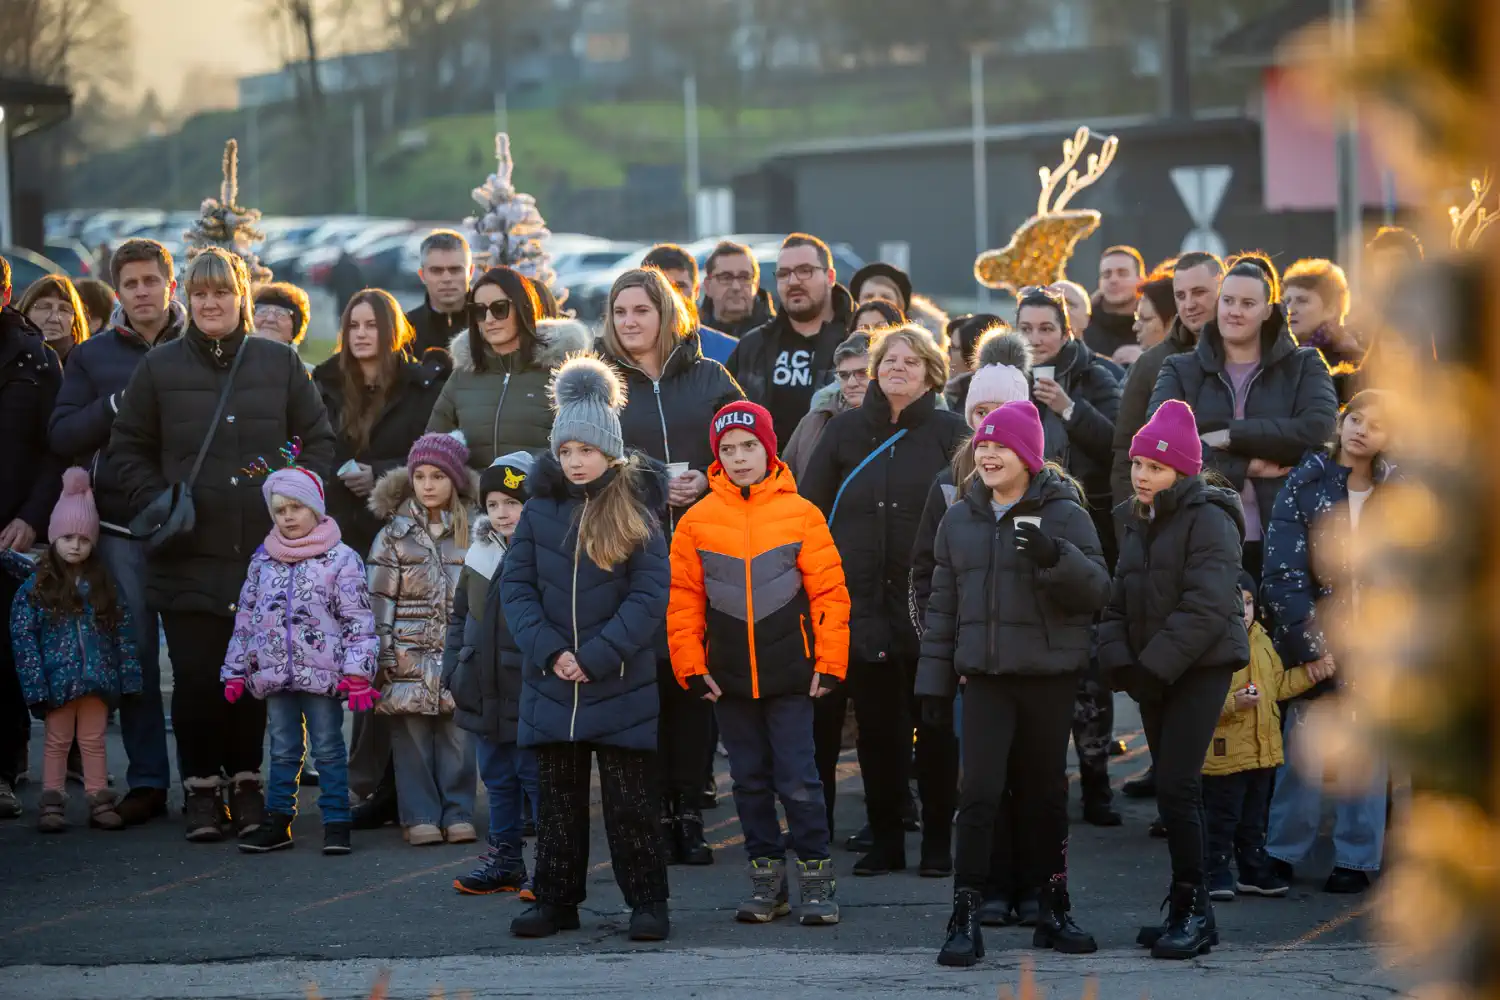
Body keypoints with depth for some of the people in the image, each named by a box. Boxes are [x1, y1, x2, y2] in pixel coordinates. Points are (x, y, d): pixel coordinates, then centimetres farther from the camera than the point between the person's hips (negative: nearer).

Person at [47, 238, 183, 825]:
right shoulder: (93, 356, 10)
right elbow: (61, 435, 2)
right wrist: (118, 406, -11)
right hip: (121, 527, 1)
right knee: (134, 652, 2)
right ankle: (146, 781, 6)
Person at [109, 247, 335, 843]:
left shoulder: (279, 364, 7)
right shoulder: (159, 367, 6)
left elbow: (319, 440, 11)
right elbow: (128, 449, 10)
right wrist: (155, 506, -4)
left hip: (266, 553, 1)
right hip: (188, 555, -1)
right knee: (196, 677, -3)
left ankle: (246, 783, 17)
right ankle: (201, 788, 9)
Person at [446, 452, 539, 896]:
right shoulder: (480, 555, 9)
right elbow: (461, 617, 18)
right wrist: (453, 672, 11)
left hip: (530, 695, -7)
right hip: (485, 694, 7)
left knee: (536, 778, 0)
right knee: (498, 779, 15)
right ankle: (504, 859, 25)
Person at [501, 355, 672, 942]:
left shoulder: (635, 512, -2)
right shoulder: (540, 510, 5)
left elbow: (650, 596, -8)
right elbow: (516, 586, 1)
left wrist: (595, 657, -15)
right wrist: (549, 651, -13)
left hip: (621, 683, -3)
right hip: (551, 684, 3)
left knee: (629, 801, 1)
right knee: (558, 799, 10)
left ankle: (648, 902, 8)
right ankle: (556, 900, 18)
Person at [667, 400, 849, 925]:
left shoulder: (800, 514, -2)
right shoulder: (697, 521, 2)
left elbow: (829, 592, -2)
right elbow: (683, 600, 5)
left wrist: (830, 664, -5)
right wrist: (691, 667, -1)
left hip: (789, 675, -2)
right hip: (729, 678, 2)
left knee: (798, 780, -3)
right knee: (750, 780, 10)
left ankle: (816, 876, 7)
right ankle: (766, 877, 18)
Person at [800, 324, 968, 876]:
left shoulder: (951, 433, 1)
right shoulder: (845, 431, 7)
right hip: (863, 607, 2)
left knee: (935, 728, 4)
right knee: (876, 728, 7)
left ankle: (938, 841, 13)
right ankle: (885, 841, 15)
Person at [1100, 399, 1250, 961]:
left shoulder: (1208, 519, -10)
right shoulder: (1138, 524, 15)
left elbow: (1207, 606, -18)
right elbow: (1119, 599, 14)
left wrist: (1154, 666, -20)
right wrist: (1118, 662, -3)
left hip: (1199, 668, -8)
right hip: (1153, 675, 8)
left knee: (1176, 787, -14)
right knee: (1173, 790, 9)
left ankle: (1192, 909, -9)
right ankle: (1188, 914, 13)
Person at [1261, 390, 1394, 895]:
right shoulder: (1305, 486, -2)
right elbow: (1282, 574, -7)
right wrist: (1309, 644, -12)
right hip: (1316, 639, -1)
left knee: (1366, 750, 3)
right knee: (1302, 747, -2)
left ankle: (1356, 858, 11)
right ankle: (1283, 852, 8)